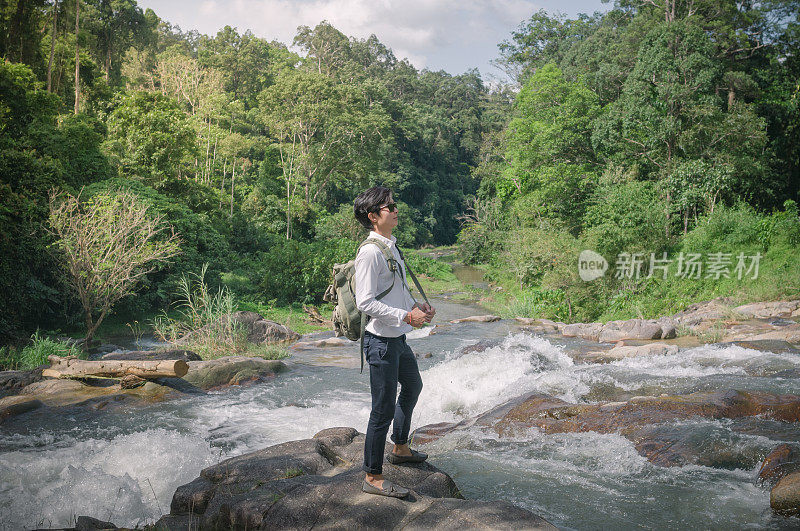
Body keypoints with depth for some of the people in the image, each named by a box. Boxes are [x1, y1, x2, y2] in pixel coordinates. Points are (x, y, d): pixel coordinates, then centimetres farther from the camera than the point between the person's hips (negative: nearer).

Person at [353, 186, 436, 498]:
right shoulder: (370, 252, -19)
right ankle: (372, 477, 9)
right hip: (381, 340, -10)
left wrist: (417, 307, 7)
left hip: (398, 338, 10)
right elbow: (365, 303, -24)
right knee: (384, 409, -4)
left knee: (412, 386, 27)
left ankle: (400, 449, 45)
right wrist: (406, 316, -23)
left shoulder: (391, 246, 11)